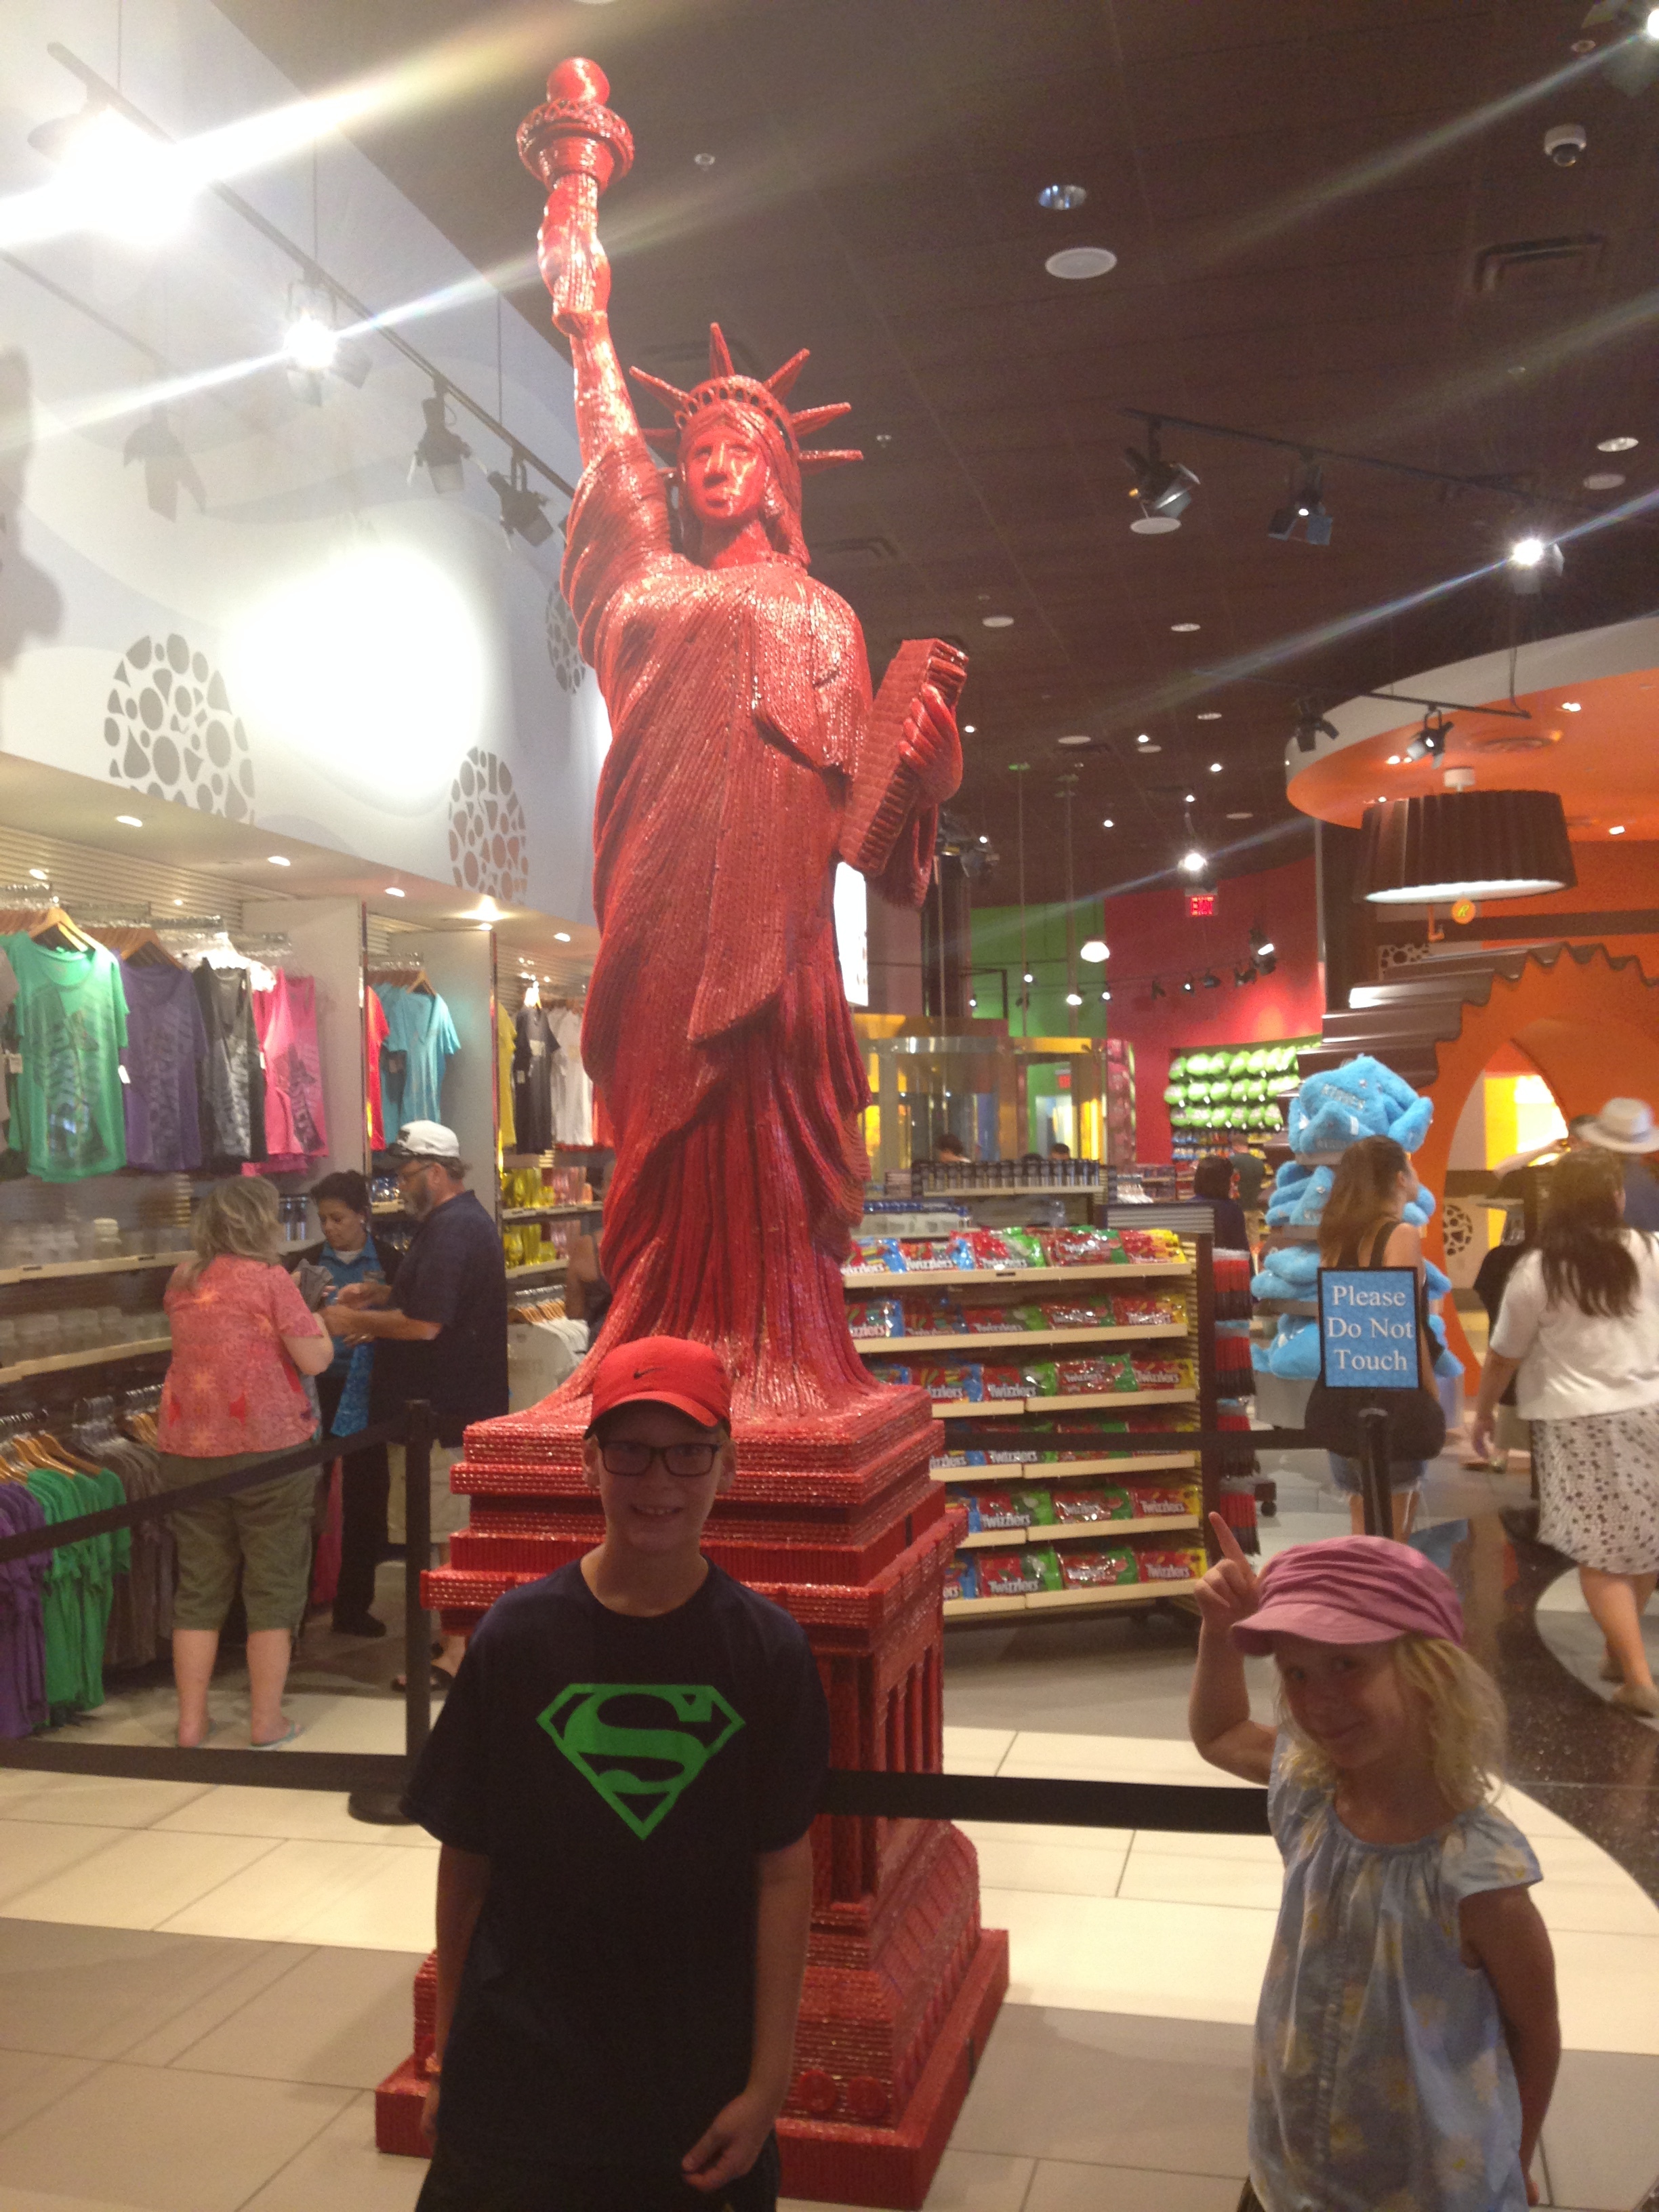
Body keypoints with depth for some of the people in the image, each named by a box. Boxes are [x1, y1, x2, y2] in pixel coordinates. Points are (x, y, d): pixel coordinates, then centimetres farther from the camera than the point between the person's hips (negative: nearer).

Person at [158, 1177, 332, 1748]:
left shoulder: (182, 1280, 7)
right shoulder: (269, 1278, -9)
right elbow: (315, 1360, -10)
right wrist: (317, 1321, 8)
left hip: (188, 1451, 5)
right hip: (269, 1446, -5)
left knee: (198, 1588, 13)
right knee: (274, 1587, 7)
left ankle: (191, 1722, 17)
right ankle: (266, 1721, 13)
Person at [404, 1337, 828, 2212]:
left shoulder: (767, 1649, -9)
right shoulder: (517, 1636, -9)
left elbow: (784, 1872, -6)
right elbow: (463, 1859, -1)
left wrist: (768, 2081, -6)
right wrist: (445, 2056, 5)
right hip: (515, 2089, 0)